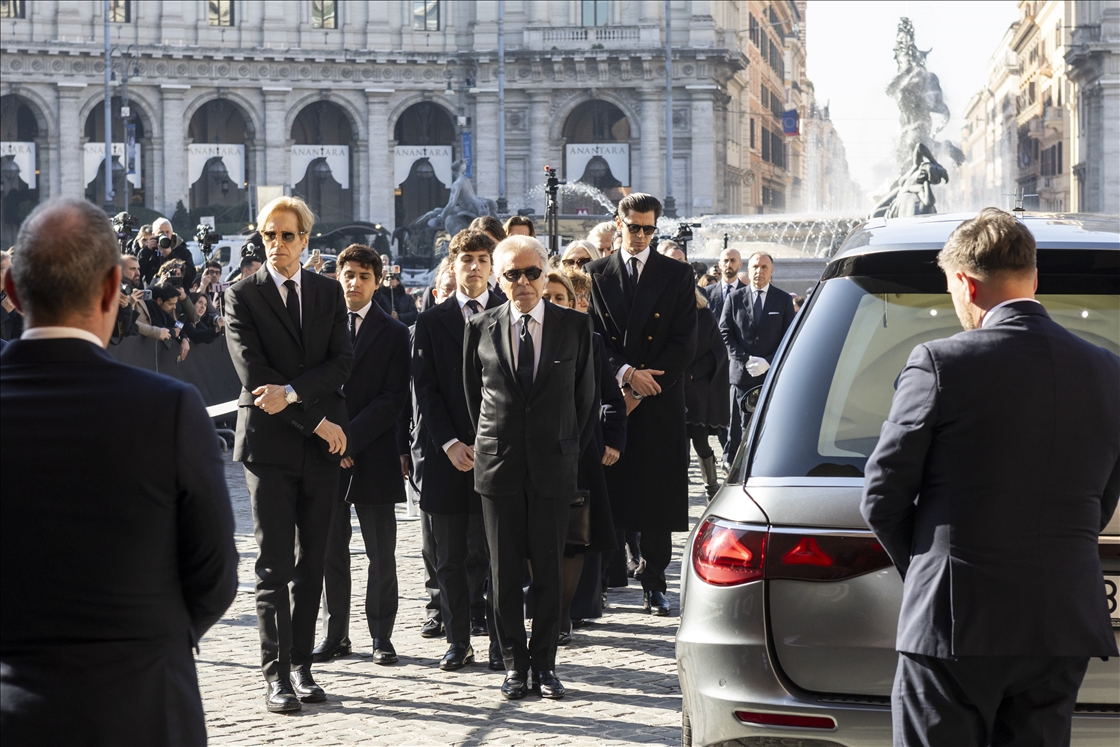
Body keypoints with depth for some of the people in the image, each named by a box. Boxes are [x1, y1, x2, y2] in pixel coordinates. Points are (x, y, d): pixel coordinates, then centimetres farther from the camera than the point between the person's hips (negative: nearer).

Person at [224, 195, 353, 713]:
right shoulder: (242, 296, 0)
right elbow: (253, 372, -9)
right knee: (274, 566, -4)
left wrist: (293, 391, -16)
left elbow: (342, 361, 0)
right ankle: (277, 675, -2)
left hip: (322, 444, 4)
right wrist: (315, 420, -11)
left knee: (311, 564, 8)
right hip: (270, 442, -3)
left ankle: (302, 665, 15)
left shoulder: (329, 292, 11)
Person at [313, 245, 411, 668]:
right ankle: (335, 635, 14)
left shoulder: (394, 333, 3)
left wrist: (350, 438, -13)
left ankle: (381, 637, 10)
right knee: (331, 551, 6)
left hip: (373, 455, -2)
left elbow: (393, 398, -5)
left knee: (381, 554, 2)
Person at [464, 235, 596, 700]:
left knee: (549, 570, 2)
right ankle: (514, 665, 11)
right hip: (499, 466, 1)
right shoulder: (481, 328, 4)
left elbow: (585, 394, 10)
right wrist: (490, 443, 11)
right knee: (505, 572, 3)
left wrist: (571, 449, 9)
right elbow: (472, 393, 13)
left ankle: (545, 665, 10)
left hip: (554, 466, 0)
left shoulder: (575, 326, 3)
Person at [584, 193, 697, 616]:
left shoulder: (677, 276, 6)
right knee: (607, 492, -1)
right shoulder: (597, 274, 9)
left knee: (658, 497, -1)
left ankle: (655, 584, 6)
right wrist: (625, 373, -14)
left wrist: (642, 388, -7)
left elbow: (685, 344, 0)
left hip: (660, 403, 0)